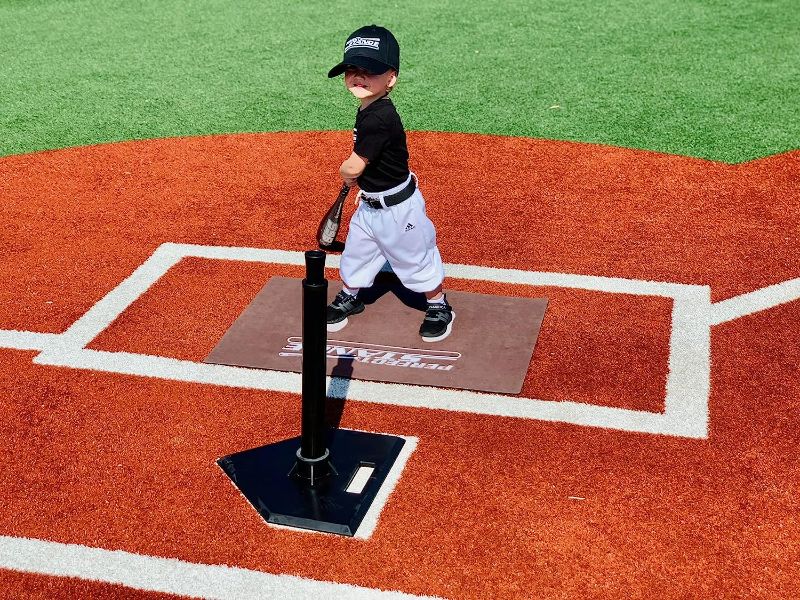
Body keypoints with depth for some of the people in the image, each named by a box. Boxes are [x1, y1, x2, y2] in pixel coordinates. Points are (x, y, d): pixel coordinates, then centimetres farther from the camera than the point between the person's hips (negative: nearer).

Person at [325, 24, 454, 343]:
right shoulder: (368, 110, -1)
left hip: (397, 208, -9)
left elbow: (352, 168, -27)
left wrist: (345, 173, -7)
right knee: (355, 253, 22)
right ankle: (349, 298, 45)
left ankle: (439, 308, 29)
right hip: (370, 204, 9)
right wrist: (365, 184, 8)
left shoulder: (379, 118, -32)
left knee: (415, 258, 9)